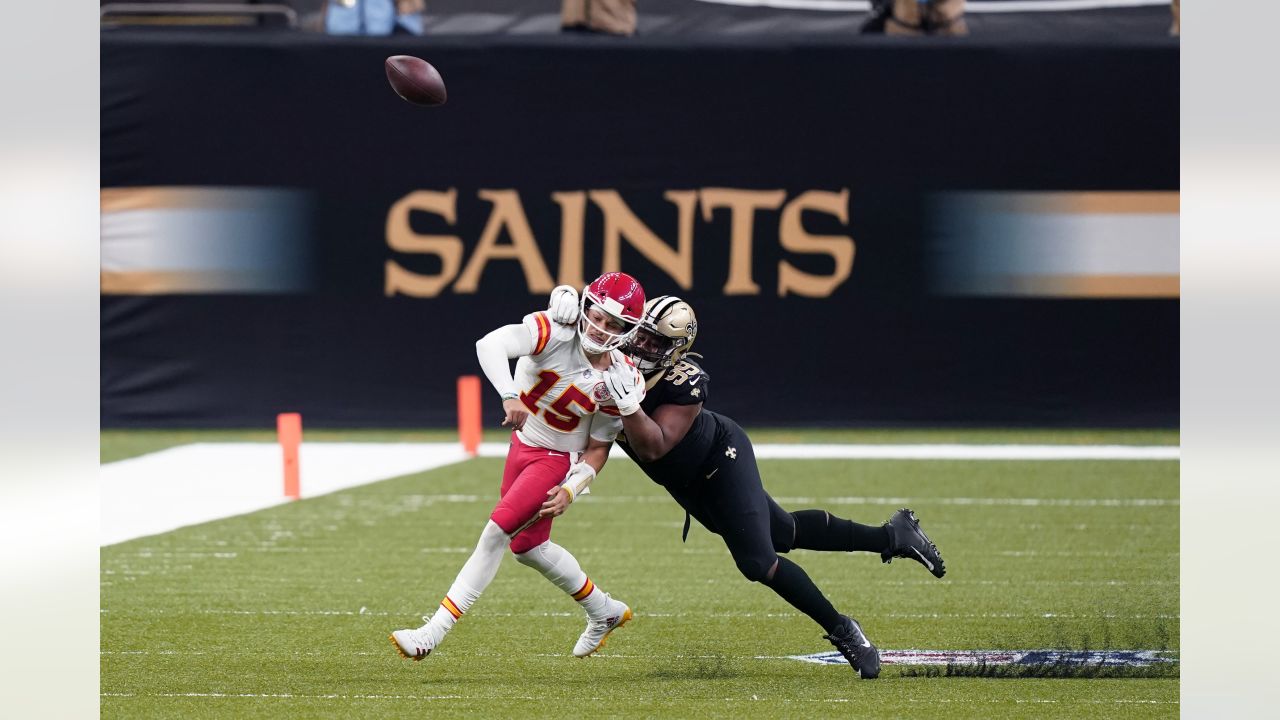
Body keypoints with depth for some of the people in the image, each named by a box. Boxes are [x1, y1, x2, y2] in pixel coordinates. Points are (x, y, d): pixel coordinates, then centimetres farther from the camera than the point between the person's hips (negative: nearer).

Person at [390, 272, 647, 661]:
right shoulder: (556, 333, -23)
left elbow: (598, 448, -6)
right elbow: (490, 345, -40)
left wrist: (570, 491, -18)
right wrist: (509, 395, -55)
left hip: (557, 459, -4)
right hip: (523, 443, 4)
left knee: (498, 531, -16)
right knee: (528, 546, 15)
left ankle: (434, 631, -12)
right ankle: (605, 613, 36)